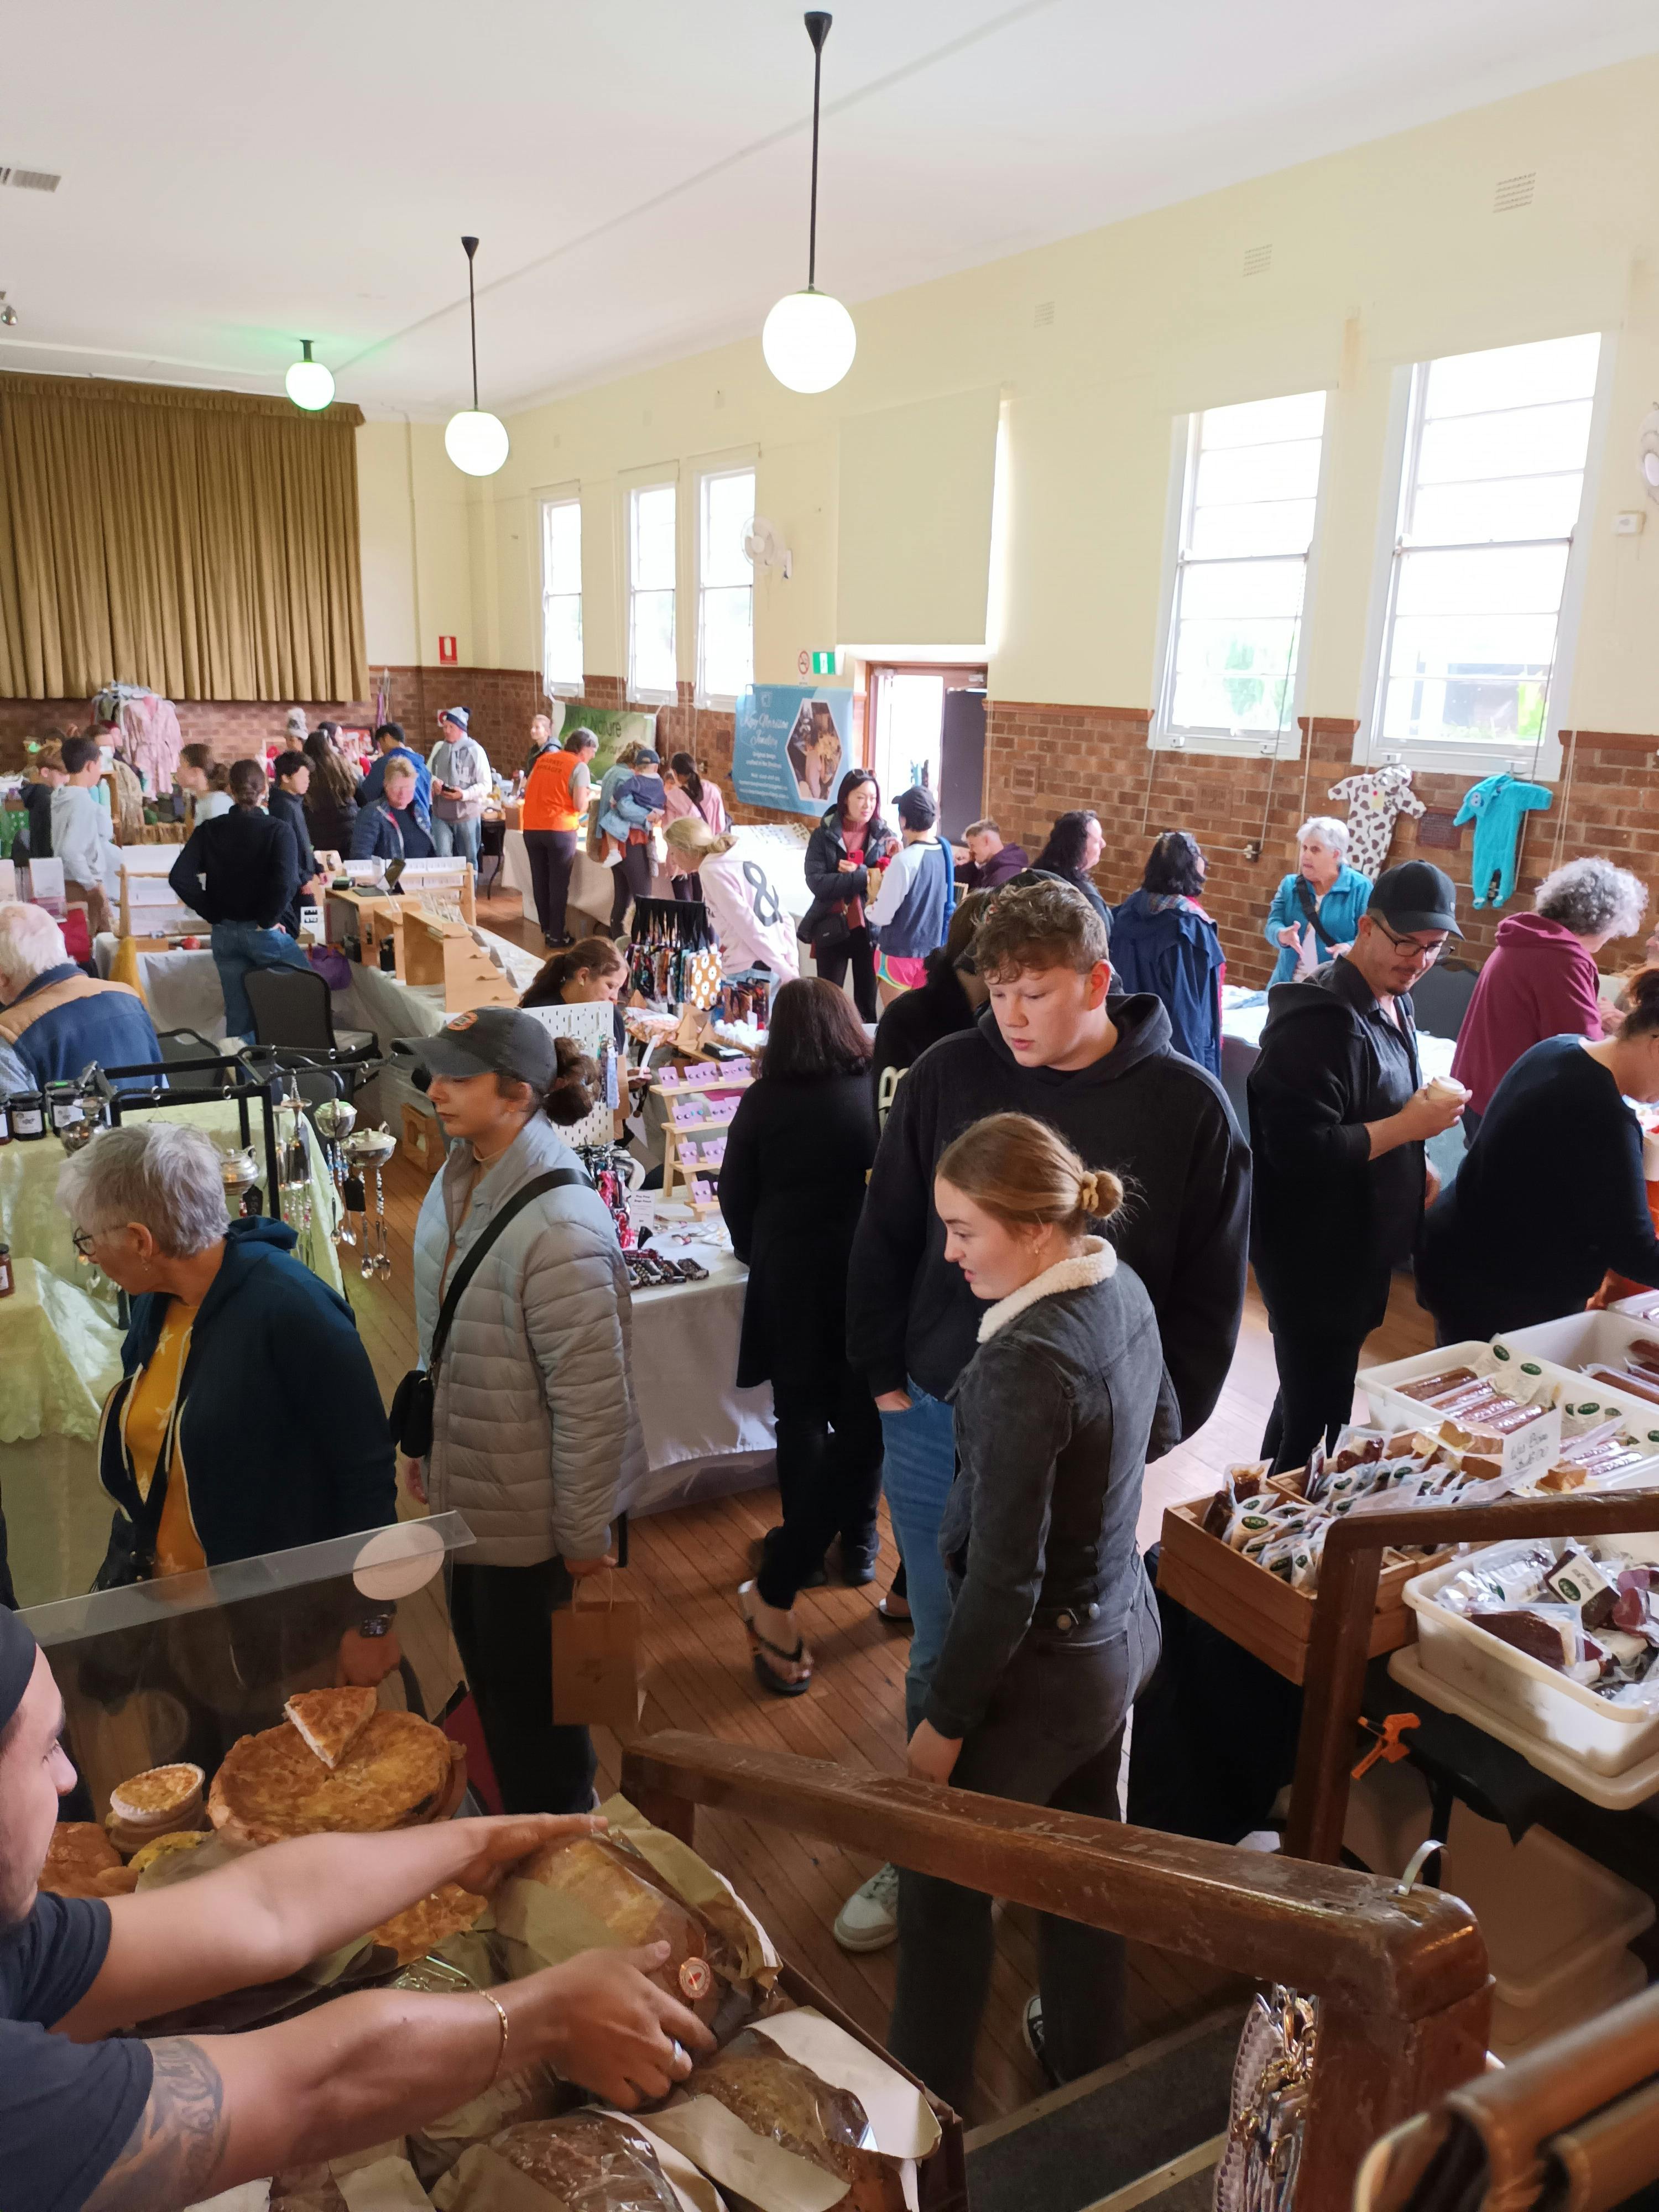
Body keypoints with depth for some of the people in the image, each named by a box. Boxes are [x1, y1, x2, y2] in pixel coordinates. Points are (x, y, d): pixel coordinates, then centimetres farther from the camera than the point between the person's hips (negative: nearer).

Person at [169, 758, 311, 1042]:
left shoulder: (208, 830, 0)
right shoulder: (278, 831, -11)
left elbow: (179, 877, -7)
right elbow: (286, 882, -25)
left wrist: (212, 914, 0)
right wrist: (268, 920, -12)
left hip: (223, 933, 4)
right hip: (263, 932, -4)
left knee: (238, 1013, 12)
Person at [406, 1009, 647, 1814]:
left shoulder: (559, 1228, -29)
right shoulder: (459, 1181, -2)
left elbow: (591, 1398, -25)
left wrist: (584, 1535, -18)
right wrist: (425, 1448, 15)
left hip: (532, 1510, -8)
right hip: (467, 1491, 8)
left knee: (526, 1691, 12)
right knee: (485, 1666, 25)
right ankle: (522, 1811, 49)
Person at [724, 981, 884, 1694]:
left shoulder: (763, 1101, -7)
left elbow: (737, 1197, 0)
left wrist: (761, 1255, 19)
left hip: (791, 1276, -1)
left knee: (802, 1417, 15)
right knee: (862, 1414, 18)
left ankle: (804, 1548, 25)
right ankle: (857, 1542, 25)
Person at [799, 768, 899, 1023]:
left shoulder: (885, 836, 2)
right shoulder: (823, 835, -3)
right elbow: (816, 882, -15)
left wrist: (856, 871, -18)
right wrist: (864, 878, -20)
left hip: (871, 929, 1)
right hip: (832, 928, -1)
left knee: (868, 1002, 8)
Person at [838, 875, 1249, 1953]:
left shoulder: (1189, 1107, -9)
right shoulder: (950, 1074, -5)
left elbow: (1210, 1295, -2)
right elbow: (887, 1237, 5)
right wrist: (887, 1377, 3)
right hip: (937, 1425, 2)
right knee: (943, 1658, 17)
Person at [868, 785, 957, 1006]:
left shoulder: (905, 861, -20)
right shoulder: (945, 854, -1)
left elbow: (882, 916, -18)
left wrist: (871, 905, 6)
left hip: (898, 954, -6)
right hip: (932, 952, 6)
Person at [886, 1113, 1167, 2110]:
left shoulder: (1025, 1362, -32)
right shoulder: (1124, 1289, -6)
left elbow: (1006, 1579, -27)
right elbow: (1161, 1427, 13)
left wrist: (945, 1719, -15)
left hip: (1044, 1663, -8)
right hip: (1125, 1626, 8)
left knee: (944, 1884, 14)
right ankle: (1087, 2055, 50)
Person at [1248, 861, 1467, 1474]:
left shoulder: (1392, 1004, 9)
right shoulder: (1322, 1020, -23)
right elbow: (1298, 1150, -29)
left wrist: (1415, 1166, 7)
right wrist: (1408, 1127, -23)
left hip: (1360, 1250, 10)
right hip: (1313, 1256, -10)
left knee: (1313, 1399, 22)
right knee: (1315, 1410, -1)